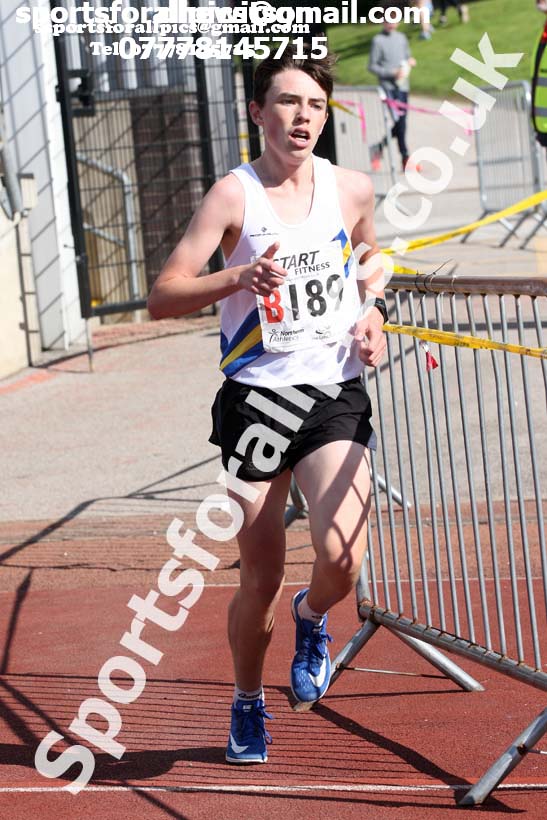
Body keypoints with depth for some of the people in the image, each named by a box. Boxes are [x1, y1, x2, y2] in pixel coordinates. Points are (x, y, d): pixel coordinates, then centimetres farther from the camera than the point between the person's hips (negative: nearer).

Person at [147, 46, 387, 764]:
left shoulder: (353, 190, 4)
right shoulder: (234, 195, -7)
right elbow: (162, 298, -14)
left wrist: (372, 310, 8)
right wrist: (239, 279, -30)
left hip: (337, 394, 2)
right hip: (256, 400, -2)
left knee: (343, 558, -19)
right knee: (260, 581, 5)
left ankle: (311, 618, 18)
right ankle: (248, 704, 33)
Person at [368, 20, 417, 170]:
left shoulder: (401, 37, 14)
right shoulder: (378, 40, -3)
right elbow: (372, 66, -4)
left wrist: (410, 61, 1)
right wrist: (392, 73, -14)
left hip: (403, 85, 6)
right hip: (388, 86, -6)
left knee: (402, 122, 4)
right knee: (398, 120, -14)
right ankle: (405, 157, -11)